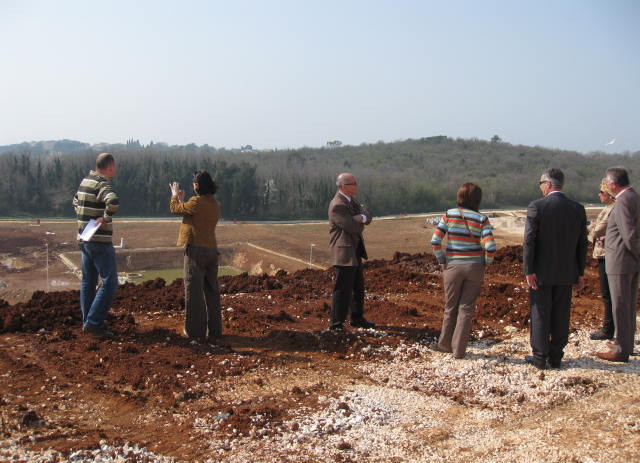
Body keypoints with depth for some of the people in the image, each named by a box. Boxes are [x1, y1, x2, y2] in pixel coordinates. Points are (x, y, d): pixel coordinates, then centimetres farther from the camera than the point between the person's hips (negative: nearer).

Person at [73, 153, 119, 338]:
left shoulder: (85, 181, 11)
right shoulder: (102, 184, -16)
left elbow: (76, 201, 29)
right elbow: (113, 202, -37)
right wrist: (106, 218, -21)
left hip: (84, 238, 9)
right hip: (100, 241, -9)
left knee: (88, 281, 15)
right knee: (109, 282, -5)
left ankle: (87, 321, 21)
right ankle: (93, 323, -9)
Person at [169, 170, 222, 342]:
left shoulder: (196, 202, -14)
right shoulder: (215, 205, 11)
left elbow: (175, 209, 2)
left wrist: (175, 195, 20)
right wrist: (182, 199, 31)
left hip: (196, 250, -7)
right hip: (212, 250, 8)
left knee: (194, 291, 0)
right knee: (212, 291, 13)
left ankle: (196, 331, 4)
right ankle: (214, 329, 19)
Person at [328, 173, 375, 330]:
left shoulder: (351, 199, 11)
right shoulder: (337, 205, -20)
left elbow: (368, 217, 4)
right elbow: (354, 227, -24)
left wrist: (361, 217, -19)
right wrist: (362, 222, -2)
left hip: (355, 251, 10)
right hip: (344, 253, -10)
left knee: (358, 287, 19)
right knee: (343, 290, -6)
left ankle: (357, 319, 34)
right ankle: (336, 325, 3)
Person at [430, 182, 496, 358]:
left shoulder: (449, 215, -5)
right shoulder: (482, 219, -7)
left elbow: (435, 241, -10)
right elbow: (490, 247, -16)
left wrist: (442, 261, 1)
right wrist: (486, 263, 2)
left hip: (453, 267, 1)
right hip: (475, 267, 0)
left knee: (450, 307, 17)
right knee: (466, 308, 8)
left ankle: (445, 344, 29)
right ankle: (458, 350, 11)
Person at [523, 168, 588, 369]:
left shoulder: (536, 207, -11)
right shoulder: (578, 209, 1)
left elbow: (529, 241, -15)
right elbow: (582, 244, 4)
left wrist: (529, 271, -10)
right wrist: (580, 273, 12)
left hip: (541, 272, -4)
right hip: (566, 273, 4)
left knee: (540, 314, 6)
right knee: (561, 315, 11)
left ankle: (540, 357, 12)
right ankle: (556, 357, 18)